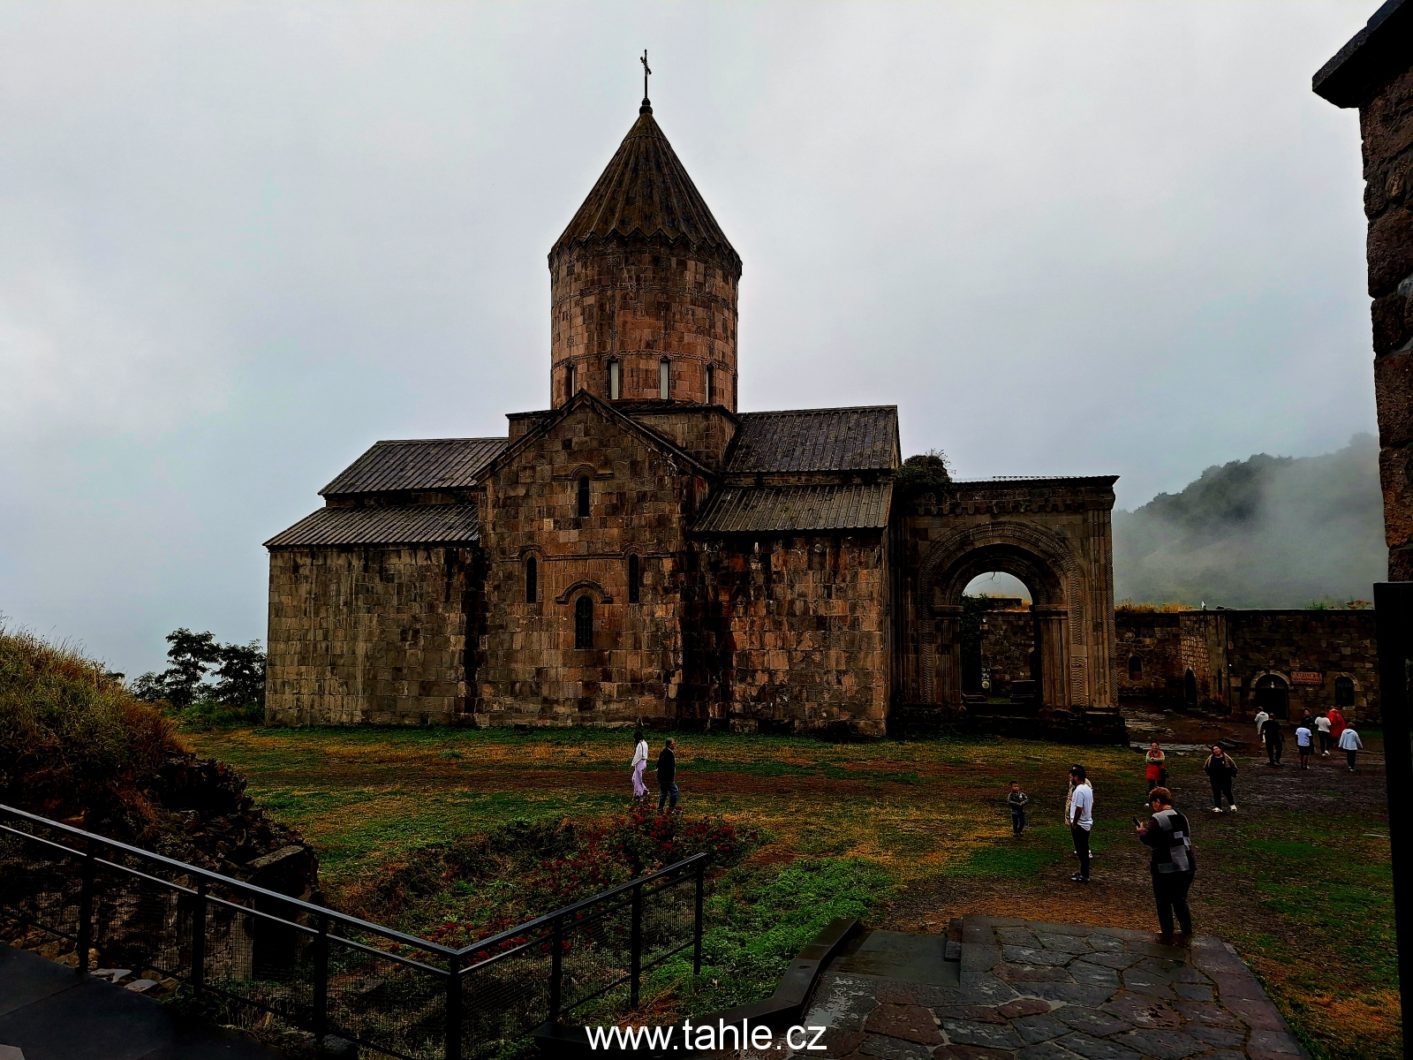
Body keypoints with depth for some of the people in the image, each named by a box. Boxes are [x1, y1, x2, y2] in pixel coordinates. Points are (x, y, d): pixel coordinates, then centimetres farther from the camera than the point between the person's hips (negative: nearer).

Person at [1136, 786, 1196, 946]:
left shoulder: (1157, 819, -16)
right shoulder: (1182, 817, 7)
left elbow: (1148, 840, -22)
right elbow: (1187, 840, 17)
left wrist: (1141, 831, 0)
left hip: (1165, 870, -7)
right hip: (1187, 867, 7)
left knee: (1163, 903, 9)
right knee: (1180, 901, 22)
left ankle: (1167, 936, 16)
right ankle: (1187, 934, 28)